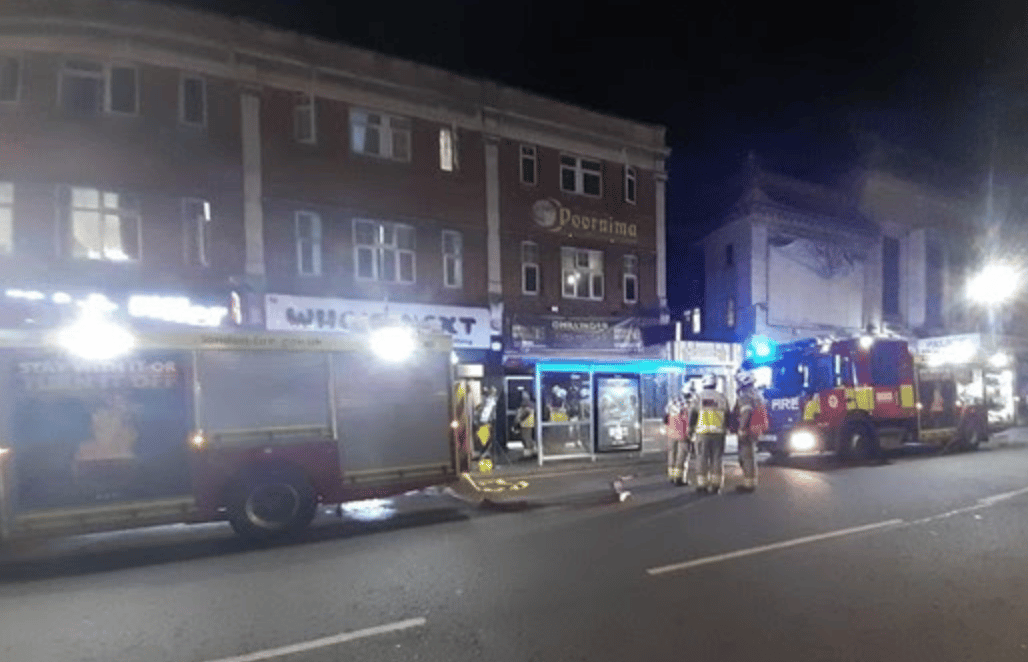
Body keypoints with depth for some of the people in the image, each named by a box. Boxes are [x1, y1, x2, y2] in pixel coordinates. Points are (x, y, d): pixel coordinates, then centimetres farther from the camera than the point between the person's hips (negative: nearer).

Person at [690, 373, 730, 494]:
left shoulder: (699, 397, -1)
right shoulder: (722, 398, 7)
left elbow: (692, 415, -1)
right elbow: (727, 416, 11)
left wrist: (690, 428, 10)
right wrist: (725, 429, 22)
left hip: (702, 433, -2)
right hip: (718, 433, 2)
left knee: (702, 458, 3)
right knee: (716, 459, 7)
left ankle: (702, 484, 4)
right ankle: (715, 485, 8)